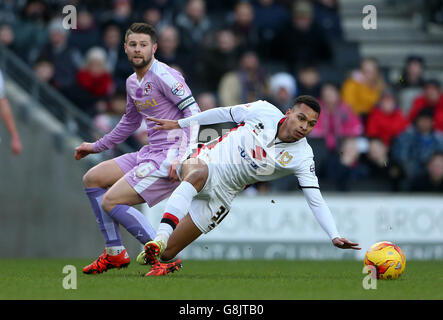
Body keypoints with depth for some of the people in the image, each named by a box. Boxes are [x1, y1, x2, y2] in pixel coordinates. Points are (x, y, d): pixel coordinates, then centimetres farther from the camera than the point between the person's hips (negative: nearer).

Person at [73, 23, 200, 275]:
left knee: (110, 202, -16)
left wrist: (181, 158, -29)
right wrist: (97, 146, 37)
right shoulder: (133, 83, 15)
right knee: (93, 179, 12)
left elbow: (193, 112, -19)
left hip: (170, 156, -10)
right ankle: (115, 253, 13)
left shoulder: (164, 76, -14)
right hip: (150, 152, 10)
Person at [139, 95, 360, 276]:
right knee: (198, 174, -42)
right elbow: (224, 113, 7)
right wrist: (178, 124, 13)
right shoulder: (265, 112, -8)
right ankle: (159, 239, -49)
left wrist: (334, 236, -25)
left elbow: (315, 200, -11)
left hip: (222, 191, 1)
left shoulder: (302, 157, -10)